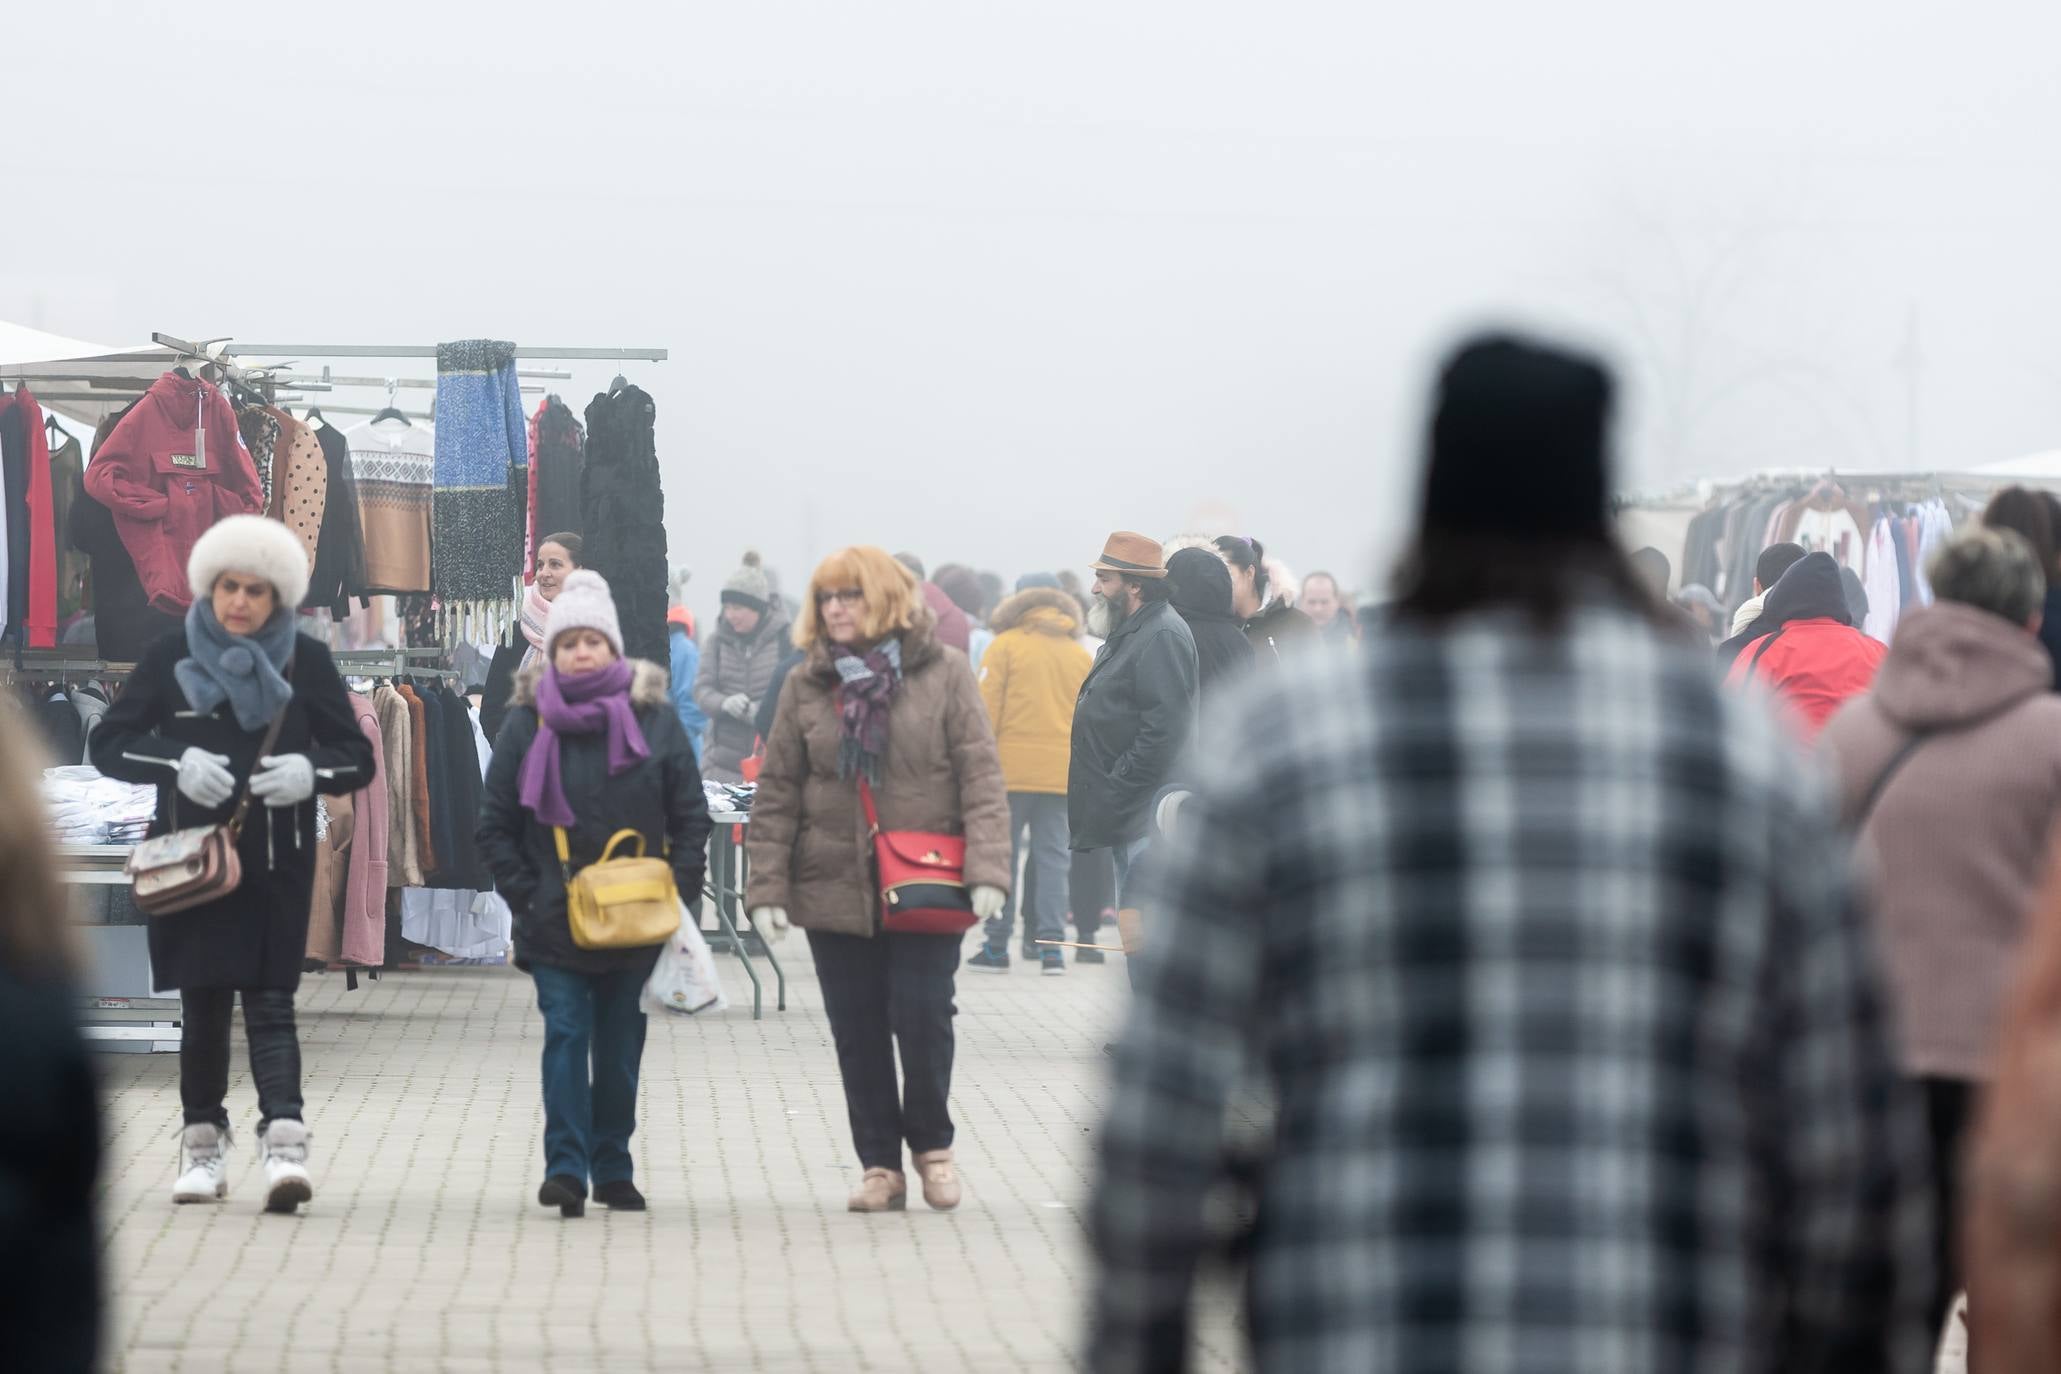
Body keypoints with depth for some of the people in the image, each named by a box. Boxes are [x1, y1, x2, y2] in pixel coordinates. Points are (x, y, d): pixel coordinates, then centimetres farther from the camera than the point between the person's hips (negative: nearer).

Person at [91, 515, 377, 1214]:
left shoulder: (306, 661, 2)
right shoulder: (172, 657, 3)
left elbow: (358, 758, 6)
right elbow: (108, 744, 2)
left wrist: (310, 771, -16)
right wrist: (178, 762, -16)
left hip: (277, 865, -1)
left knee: (270, 1001, -9)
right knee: (203, 1005, 4)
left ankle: (285, 1144, -19)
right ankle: (203, 1146, 15)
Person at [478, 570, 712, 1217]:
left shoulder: (655, 718, 2)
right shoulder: (528, 721, 1)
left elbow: (691, 818, 5)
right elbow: (495, 824, 5)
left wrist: (676, 896, -4)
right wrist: (525, 896, -4)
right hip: (555, 923, -1)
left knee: (621, 1047, 8)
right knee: (565, 1035, -10)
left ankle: (614, 1169, 17)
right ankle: (565, 1168, -14)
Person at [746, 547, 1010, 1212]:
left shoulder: (943, 674, -1)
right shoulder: (807, 686, 6)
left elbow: (981, 776, -5)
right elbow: (776, 793, 6)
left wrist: (986, 871, -15)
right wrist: (767, 888, -2)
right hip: (834, 890, 3)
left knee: (922, 1017, -7)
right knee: (858, 1032, 4)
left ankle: (932, 1145, 16)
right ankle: (880, 1165, 14)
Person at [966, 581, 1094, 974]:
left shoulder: (1005, 646, 2)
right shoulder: (1081, 655, 12)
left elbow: (986, 709, -5)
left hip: (1011, 769, -3)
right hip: (1062, 775, 3)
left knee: (1003, 856, 3)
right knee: (1053, 857, 4)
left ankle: (997, 945, 4)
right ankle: (1052, 945, -4)